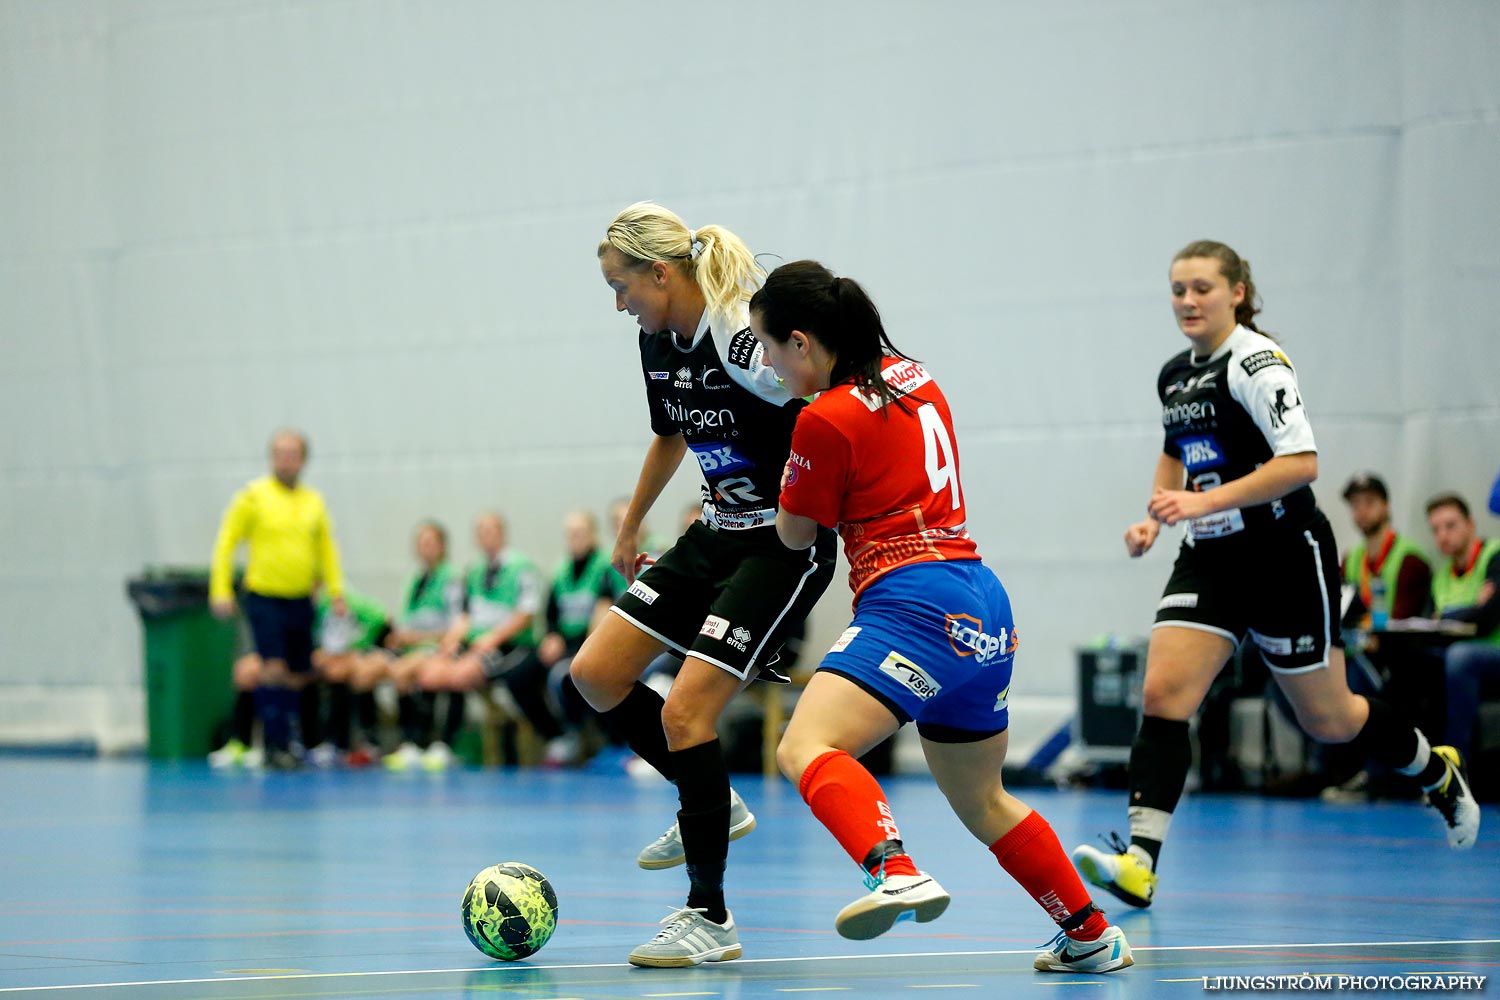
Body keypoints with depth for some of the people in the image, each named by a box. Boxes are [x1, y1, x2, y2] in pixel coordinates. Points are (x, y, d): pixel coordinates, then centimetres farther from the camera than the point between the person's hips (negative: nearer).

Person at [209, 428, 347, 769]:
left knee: (297, 677, 6)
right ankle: (275, 744, -11)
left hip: (301, 600, 4)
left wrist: (336, 593, 9)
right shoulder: (254, 496, -3)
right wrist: (221, 591, -8)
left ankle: (290, 741, 15)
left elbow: (327, 549, 18)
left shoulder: (314, 502, 9)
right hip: (264, 597, -4)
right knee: (273, 668, -15)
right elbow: (225, 543, -2)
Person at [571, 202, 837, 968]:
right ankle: (713, 805, 23)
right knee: (594, 674, 6)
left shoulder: (745, 344, -24)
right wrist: (631, 524, 32)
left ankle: (710, 918, -4)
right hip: (716, 534, 9)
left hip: (785, 546, -9)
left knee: (684, 711, -15)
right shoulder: (657, 342, 4)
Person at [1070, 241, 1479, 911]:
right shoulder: (1174, 376, 9)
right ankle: (1140, 863, -22)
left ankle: (1438, 773, 38)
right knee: (1163, 695, -14)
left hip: (1285, 558, -6)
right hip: (1210, 560, 7)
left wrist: (1204, 501, -29)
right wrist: (1155, 517, 11)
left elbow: (1301, 462, -25)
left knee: (1328, 720, 8)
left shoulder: (1255, 362, -15)